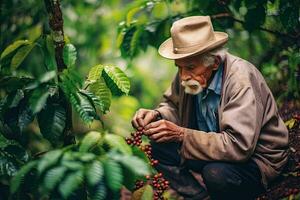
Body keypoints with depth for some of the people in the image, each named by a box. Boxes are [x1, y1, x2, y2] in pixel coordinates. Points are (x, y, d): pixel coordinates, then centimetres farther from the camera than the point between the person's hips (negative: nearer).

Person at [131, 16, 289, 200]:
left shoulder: (241, 80, -29)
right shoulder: (190, 74, -9)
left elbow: (239, 146, -35)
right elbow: (173, 105, 10)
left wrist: (181, 134, -35)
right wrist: (157, 115, -15)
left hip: (256, 157, -6)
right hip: (214, 148, 7)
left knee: (216, 173, -35)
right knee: (161, 145, -9)